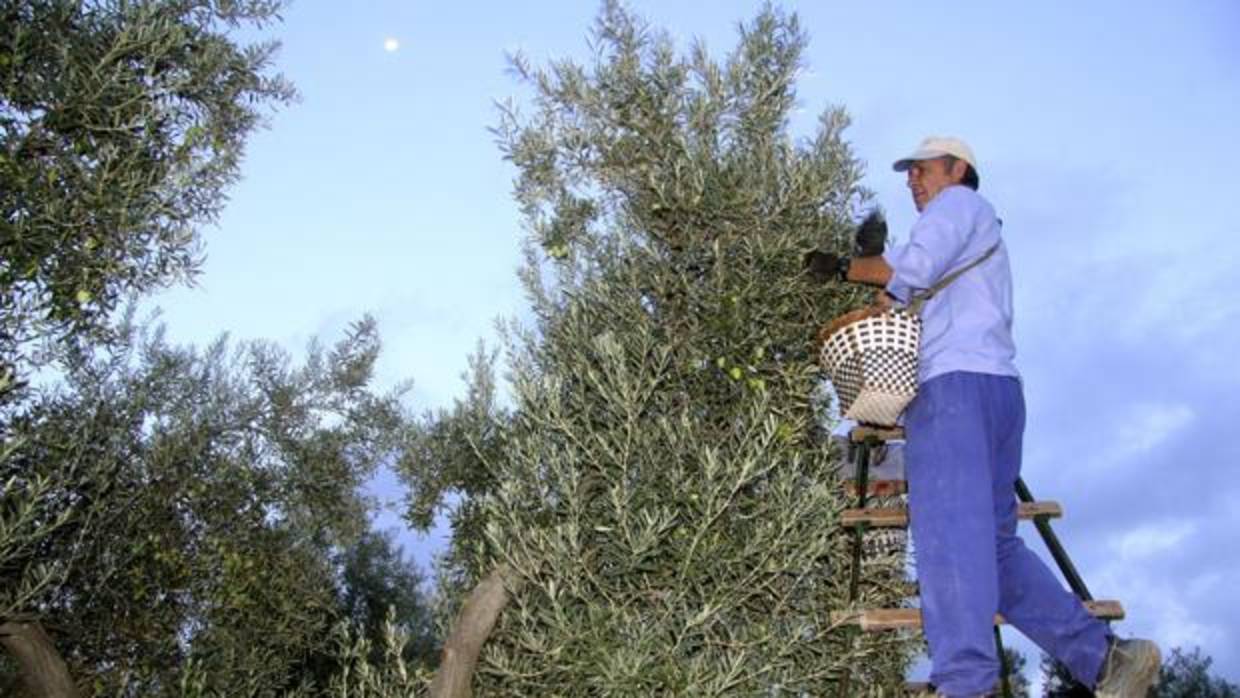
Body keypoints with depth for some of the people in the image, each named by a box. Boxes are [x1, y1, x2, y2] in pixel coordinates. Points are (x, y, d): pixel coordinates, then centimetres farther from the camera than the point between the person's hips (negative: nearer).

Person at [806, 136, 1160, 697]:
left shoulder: (958, 202, 9)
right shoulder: (977, 240, 37)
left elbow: (913, 268, -9)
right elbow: (913, 298, 30)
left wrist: (844, 268, 2)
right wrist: (876, 266, 21)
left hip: (957, 383, -10)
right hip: (996, 389, 10)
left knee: (948, 531, -21)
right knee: (992, 543, 8)